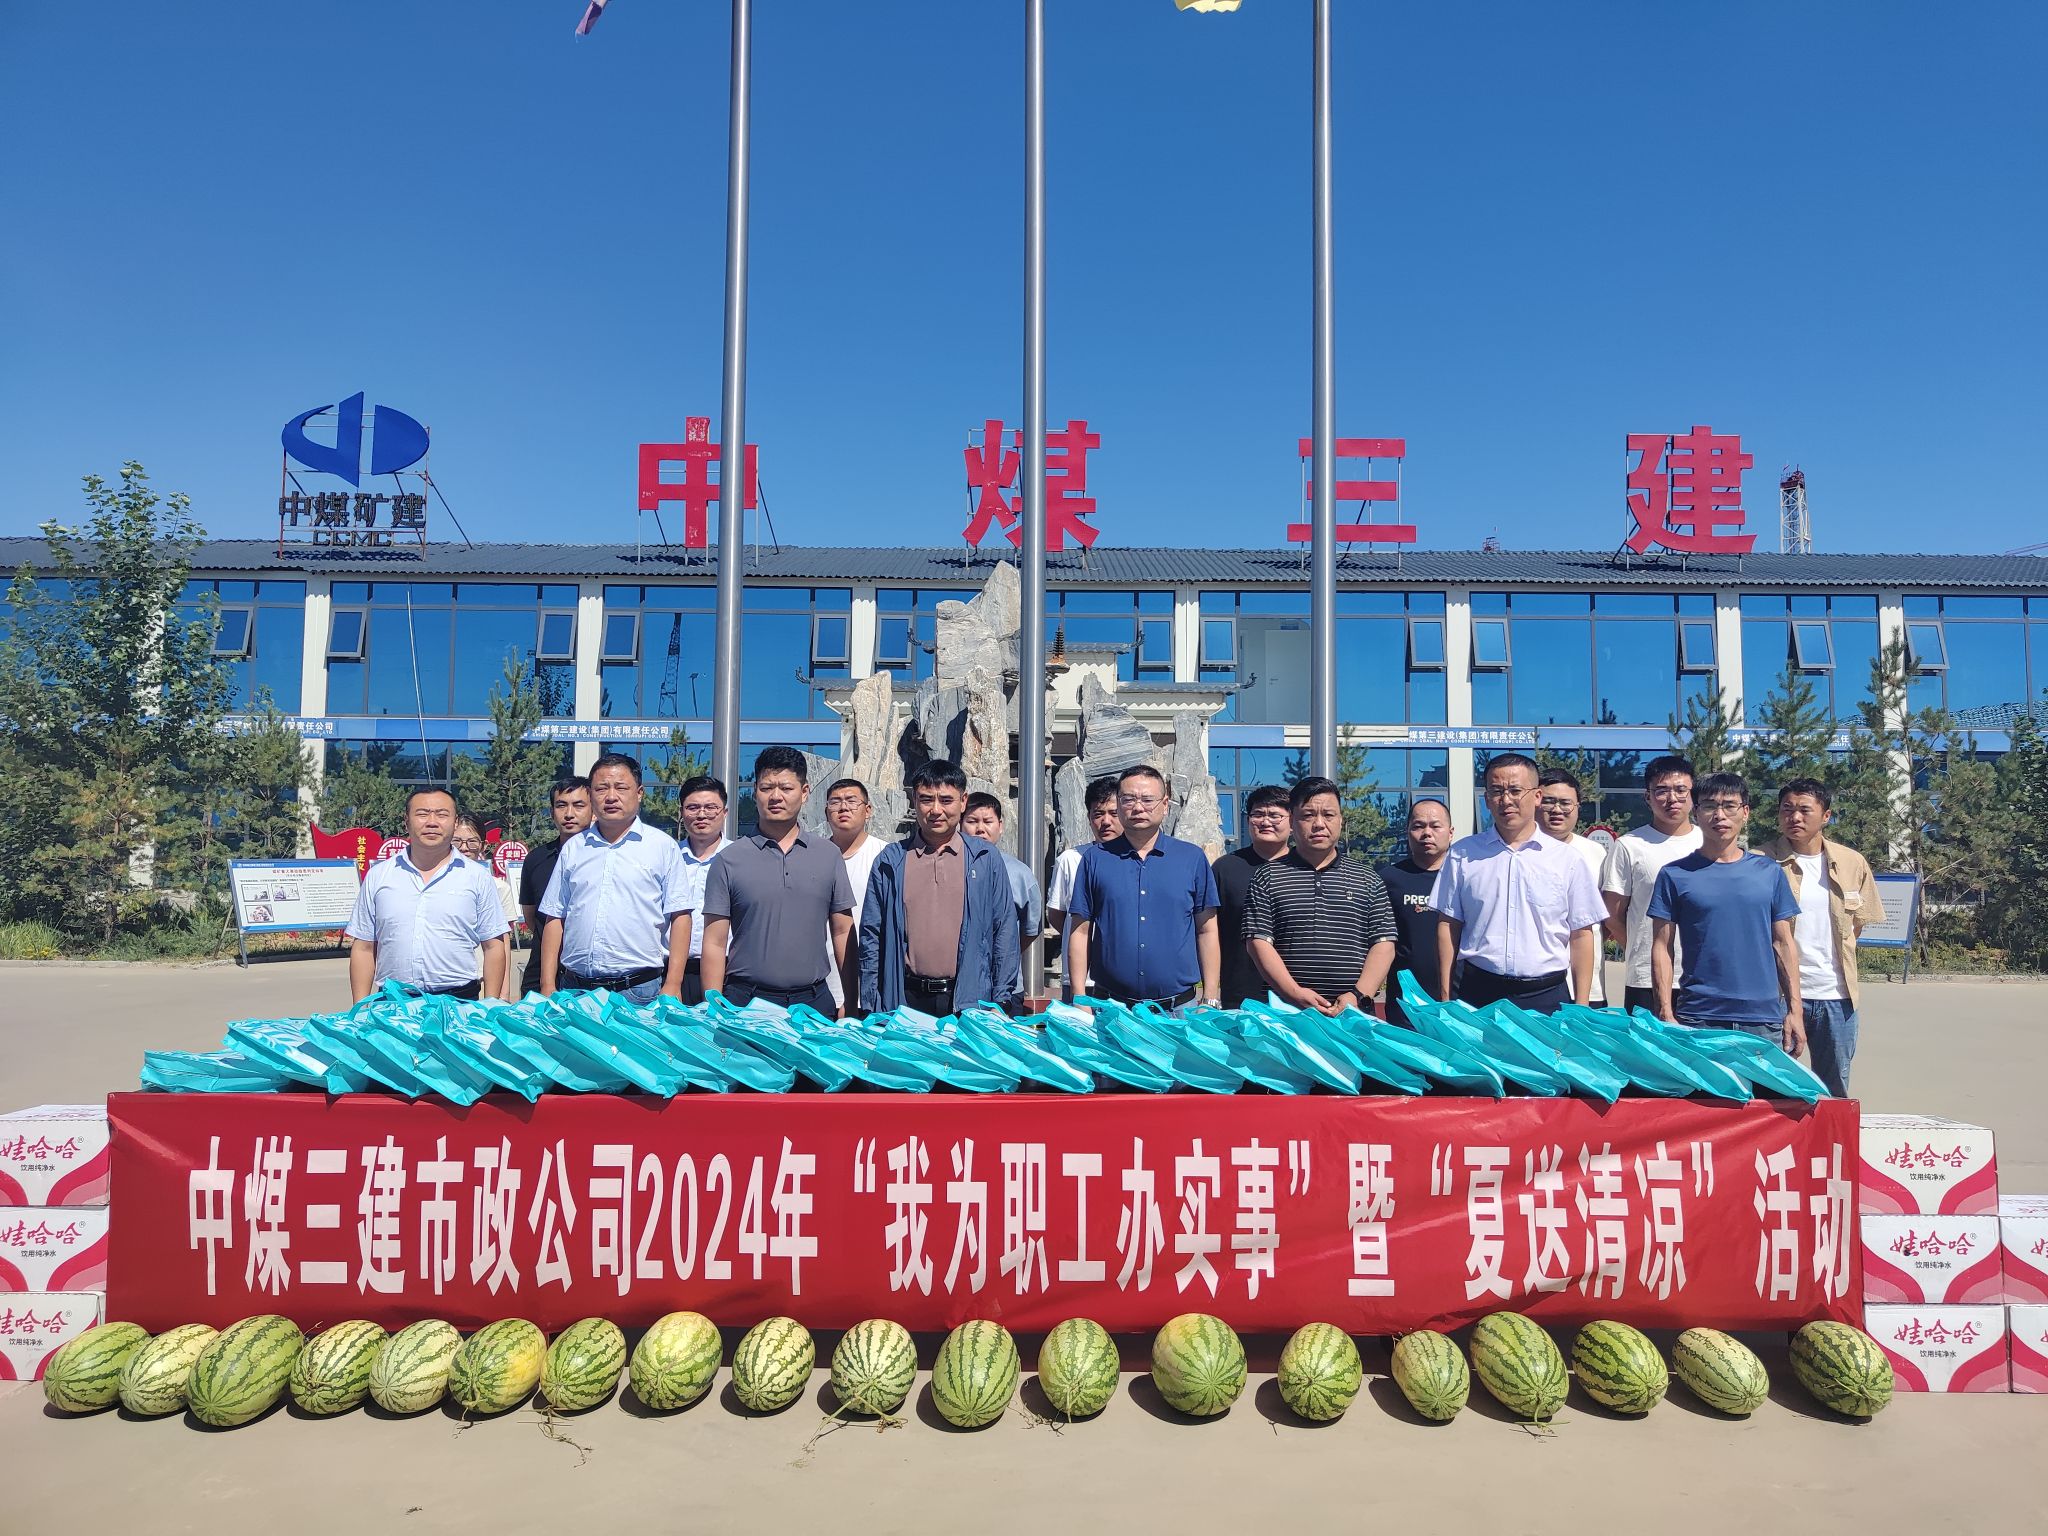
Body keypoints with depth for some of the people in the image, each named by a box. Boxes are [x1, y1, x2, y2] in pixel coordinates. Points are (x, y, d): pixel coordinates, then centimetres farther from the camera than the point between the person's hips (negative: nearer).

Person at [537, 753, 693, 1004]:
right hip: (575, 990, 3)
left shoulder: (663, 846, 4)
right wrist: (548, 987, 6)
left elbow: (679, 917, -1)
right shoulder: (573, 848, 14)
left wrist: (672, 986, -9)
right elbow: (555, 919, 14)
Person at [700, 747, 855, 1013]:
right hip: (746, 1001, -1)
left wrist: (852, 1004, 4)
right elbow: (715, 944, 0)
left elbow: (843, 934, 8)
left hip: (814, 1001, 2)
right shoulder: (729, 859, 1)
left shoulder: (828, 855, 7)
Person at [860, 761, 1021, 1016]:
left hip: (970, 1003, 0)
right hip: (905, 1001, 1)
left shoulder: (987, 858, 5)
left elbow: (1005, 930, 5)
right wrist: (871, 1009, 2)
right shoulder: (889, 861, 6)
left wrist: (1001, 1001, 0)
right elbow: (871, 936, 6)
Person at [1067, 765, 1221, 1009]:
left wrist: (1210, 1000, 1)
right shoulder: (1095, 858, 4)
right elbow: (1081, 932, 4)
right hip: (1110, 1007, 0)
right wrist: (1079, 1000, -2)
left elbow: (1206, 931, 5)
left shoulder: (1192, 858, 4)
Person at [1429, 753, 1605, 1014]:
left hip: (1547, 996, 0)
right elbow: (1449, 926, 6)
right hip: (1479, 994, 0)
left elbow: (1581, 935, 5)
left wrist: (1580, 1008, 1)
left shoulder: (1566, 859, 4)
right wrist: (1445, 998, 1)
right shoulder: (1462, 855, 5)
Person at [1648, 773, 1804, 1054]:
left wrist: (1794, 1010, 5)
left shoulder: (1769, 872, 9)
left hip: (1765, 1019, 2)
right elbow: (1662, 949, 1)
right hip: (1697, 1019, -2)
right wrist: (1666, 1015, -5)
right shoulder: (1675, 875, 1)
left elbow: (1783, 943, 11)